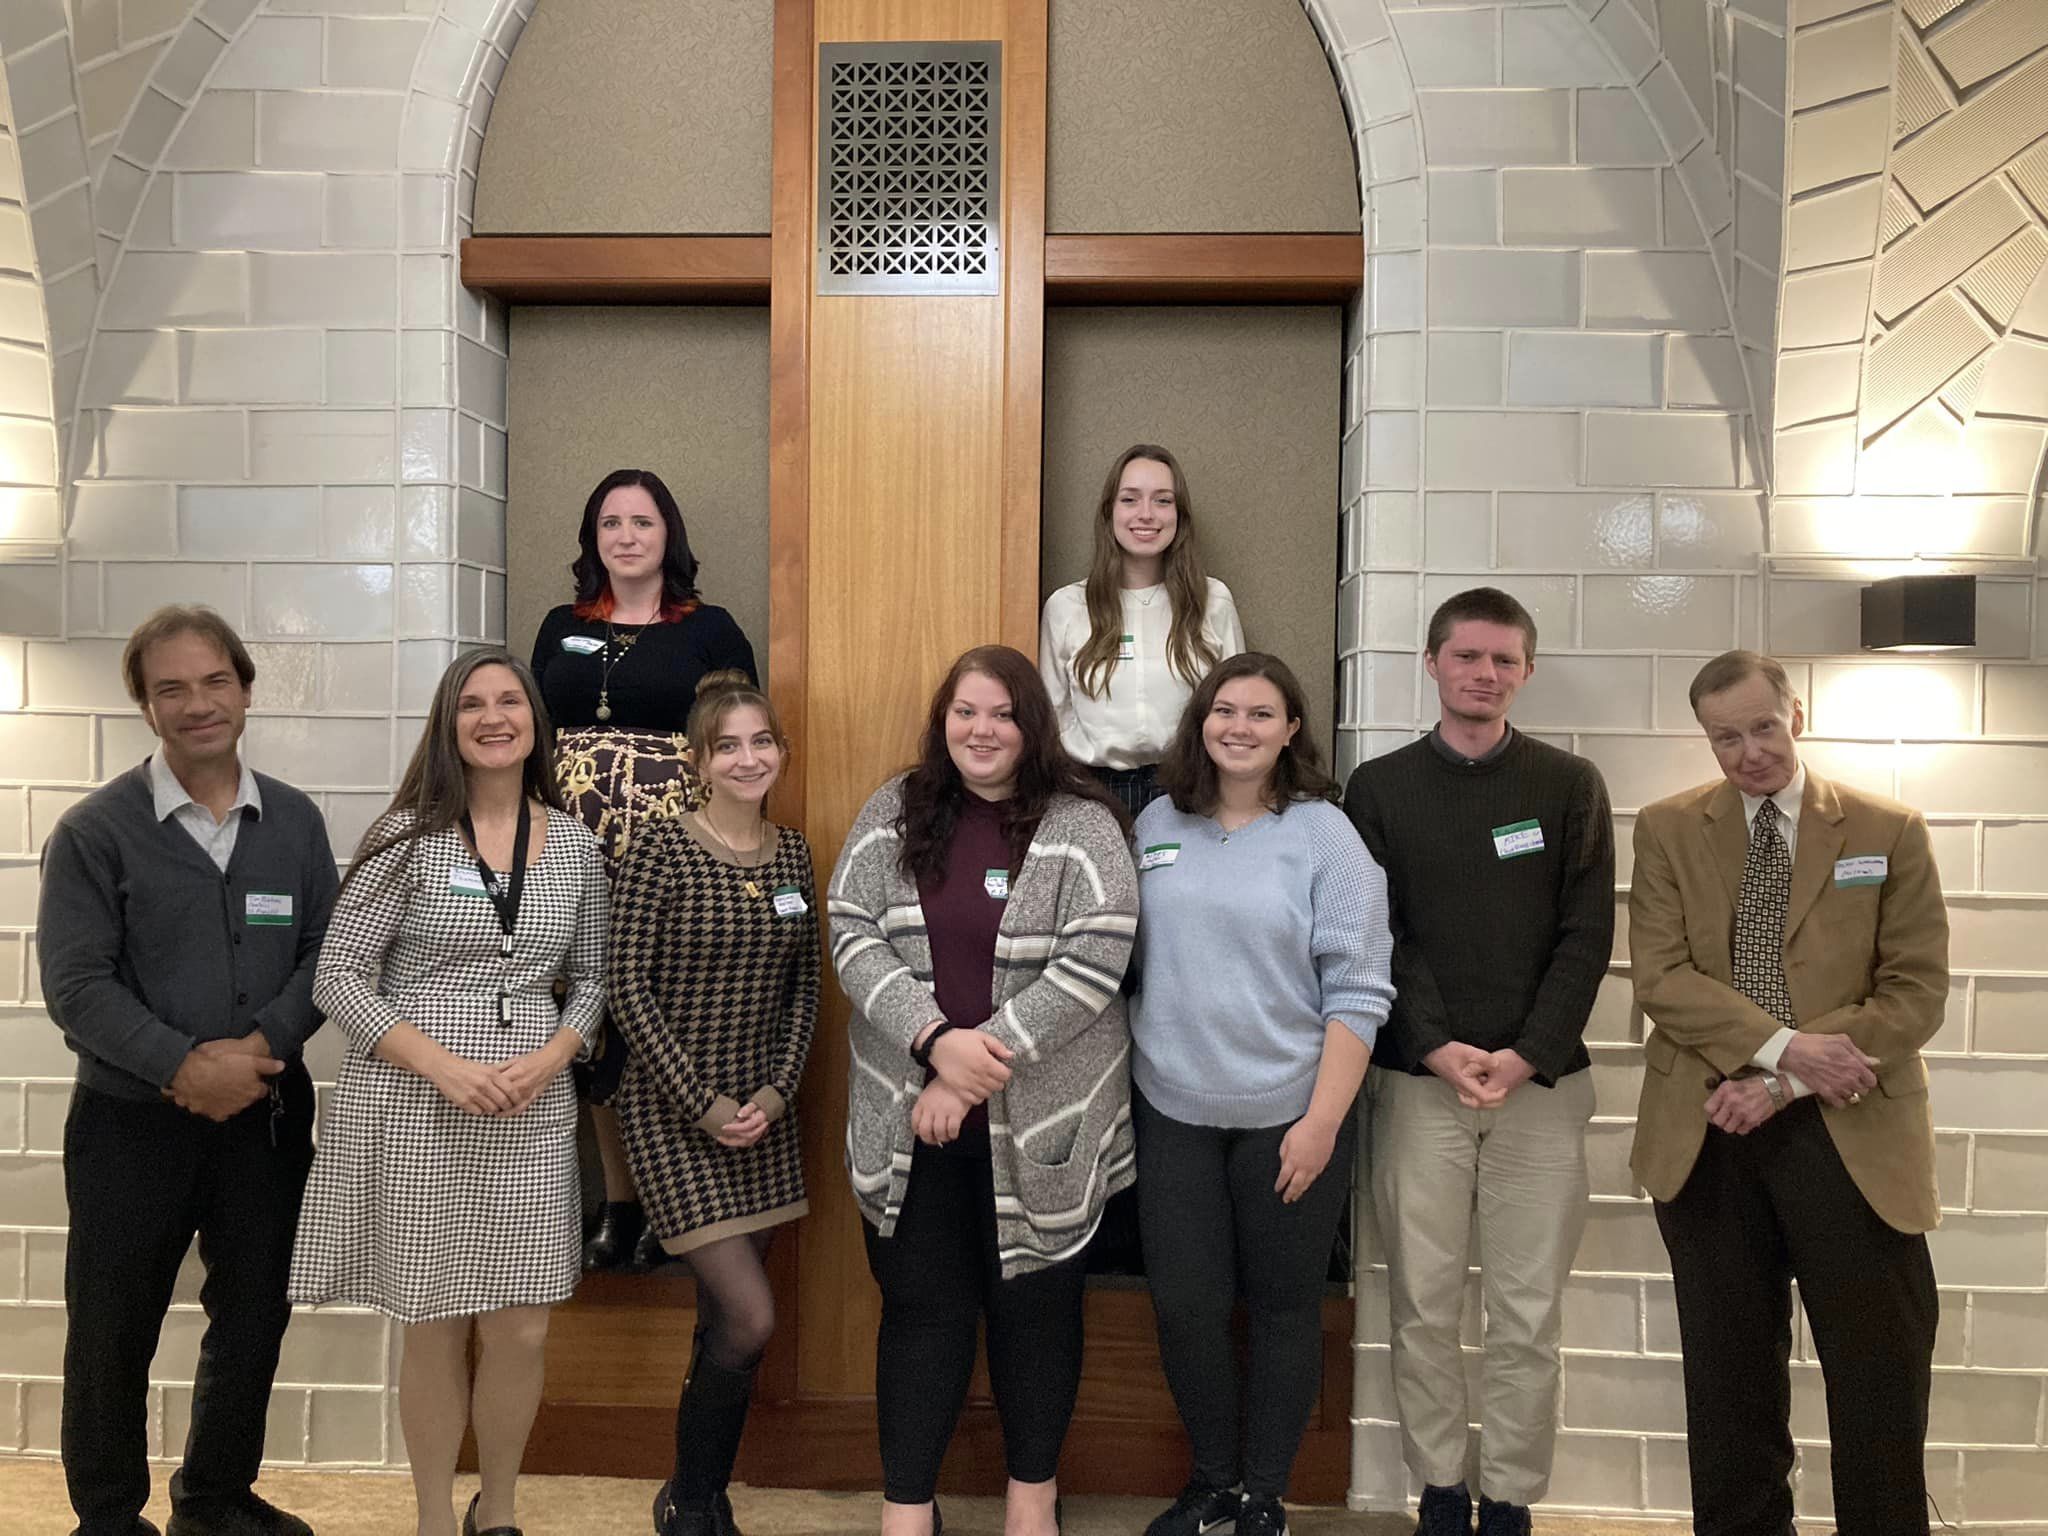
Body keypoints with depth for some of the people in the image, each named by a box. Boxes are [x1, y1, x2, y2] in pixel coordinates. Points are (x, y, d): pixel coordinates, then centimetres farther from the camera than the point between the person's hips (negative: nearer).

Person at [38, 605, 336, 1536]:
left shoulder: (295, 821, 4)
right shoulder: (95, 831, -6)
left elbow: (328, 952, 1)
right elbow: (75, 981, -11)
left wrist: (261, 1044, -15)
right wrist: (183, 1066, -21)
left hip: (268, 1113, 3)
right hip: (132, 1120, -3)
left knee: (253, 1317, 14)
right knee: (112, 1332, 10)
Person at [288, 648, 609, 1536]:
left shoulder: (574, 844, 6)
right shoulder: (409, 836, -3)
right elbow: (337, 976, -4)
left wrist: (551, 1057, -6)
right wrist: (445, 1066, -14)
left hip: (531, 1111, 3)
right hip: (415, 1106, -2)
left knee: (522, 1330, 5)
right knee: (435, 1330, 7)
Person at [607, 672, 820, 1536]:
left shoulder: (792, 855, 6)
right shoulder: (661, 850, -11)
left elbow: (804, 986, 10)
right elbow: (628, 989, -12)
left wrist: (777, 1090, -3)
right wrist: (703, 1103, -14)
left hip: (763, 1113, 5)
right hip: (674, 1111, -5)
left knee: (724, 1320, 12)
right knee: (751, 1319, -9)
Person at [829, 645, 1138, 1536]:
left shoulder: (1081, 825, -6)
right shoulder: (893, 813, 4)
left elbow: (1094, 961, -14)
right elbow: (853, 936, -3)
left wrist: (978, 1071, -17)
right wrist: (936, 1044, -18)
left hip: (1039, 1120, -2)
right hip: (911, 1115, 2)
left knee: (1034, 1305, 13)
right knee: (921, 1306, 11)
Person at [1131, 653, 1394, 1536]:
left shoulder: (1323, 834, -8)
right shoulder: (1158, 824, 4)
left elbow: (1357, 991, -10)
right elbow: (1127, 958, 12)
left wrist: (1323, 1121, -15)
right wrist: (1122, 1072, 7)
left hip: (1288, 1115, -3)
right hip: (1173, 1110, 3)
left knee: (1281, 1306, 10)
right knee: (1184, 1304, 7)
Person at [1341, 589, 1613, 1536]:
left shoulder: (1571, 785, 6)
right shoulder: (1379, 787, 5)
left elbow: (1588, 936, 0)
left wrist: (1527, 1055, -11)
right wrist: (1436, 1046, -12)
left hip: (1543, 1084, 0)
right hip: (1417, 1081, 0)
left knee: (1528, 1314, 4)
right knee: (1423, 1306, 5)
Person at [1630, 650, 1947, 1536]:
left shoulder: (1890, 832, 2)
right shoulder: (1667, 830, 4)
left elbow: (1917, 992, -4)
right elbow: (1659, 975, -5)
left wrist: (1786, 1084, -13)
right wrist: (1782, 1047, -19)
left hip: (1851, 1135, -1)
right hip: (1709, 1135, 1)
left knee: (1881, 1380, 5)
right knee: (1729, 1378, 12)